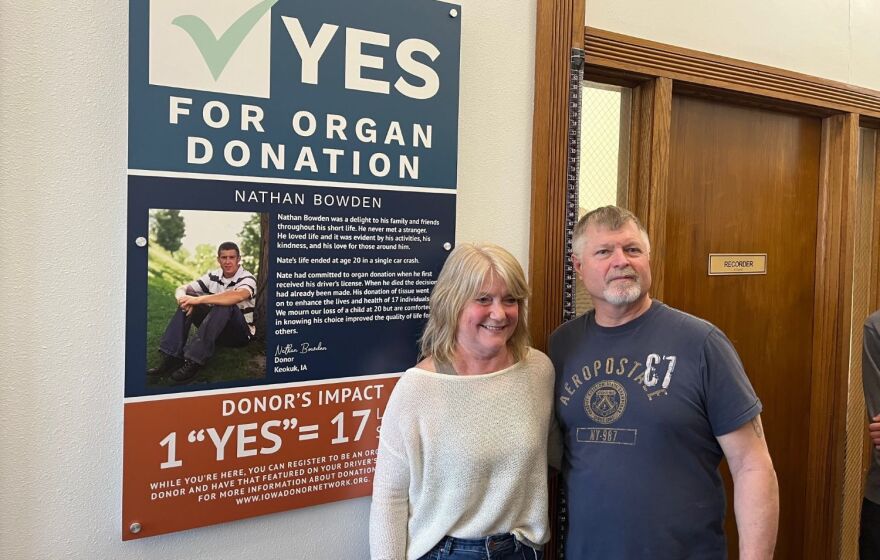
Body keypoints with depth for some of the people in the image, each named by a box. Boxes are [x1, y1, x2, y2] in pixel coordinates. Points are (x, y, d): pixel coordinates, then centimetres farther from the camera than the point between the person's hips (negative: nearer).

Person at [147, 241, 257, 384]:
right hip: (216, 330, 6)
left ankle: (193, 362, -39)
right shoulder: (213, 276, 3)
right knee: (189, 300, -13)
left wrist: (199, 299, -39)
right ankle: (172, 357, -22)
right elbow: (181, 289, -1)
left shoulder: (247, 279, -14)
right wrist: (183, 298, -27)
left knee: (225, 304, -34)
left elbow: (238, 296, -38)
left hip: (240, 333, -5)